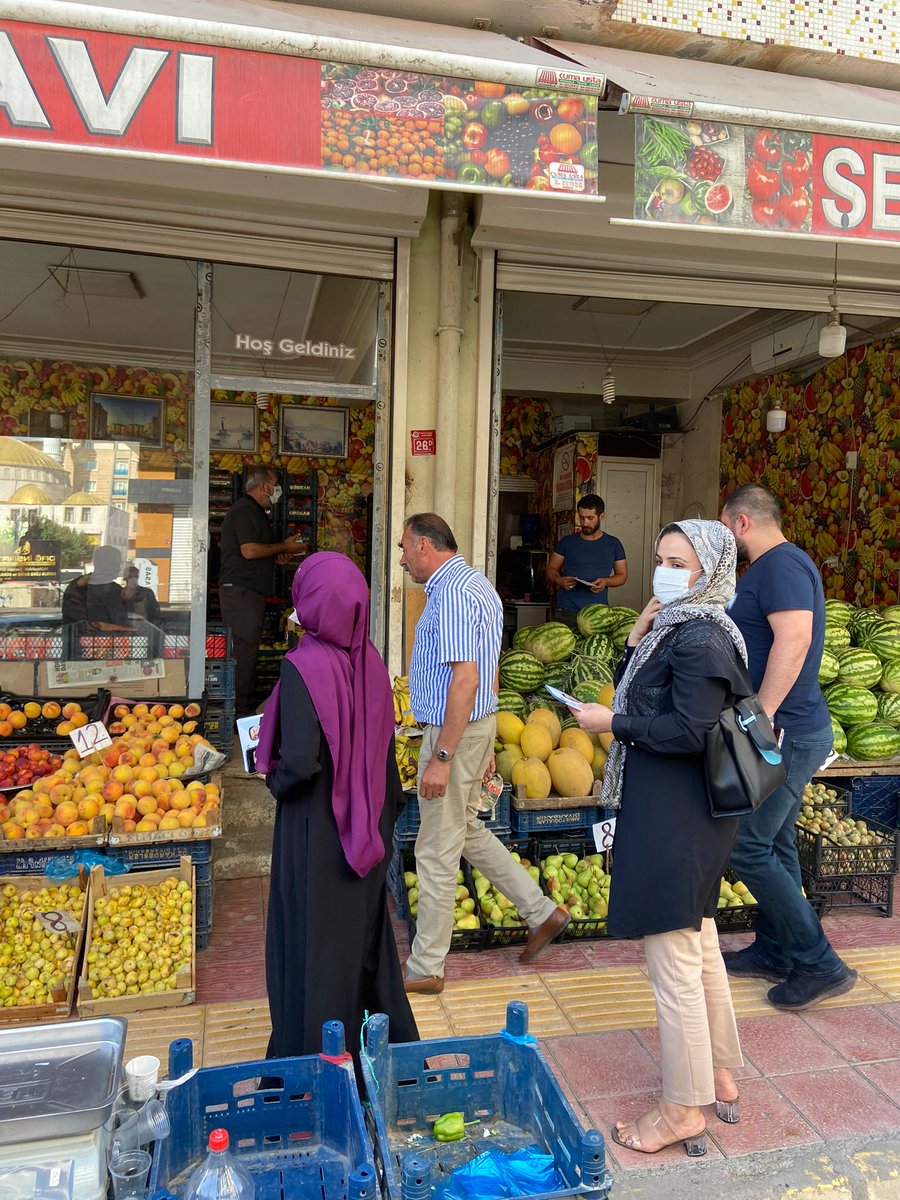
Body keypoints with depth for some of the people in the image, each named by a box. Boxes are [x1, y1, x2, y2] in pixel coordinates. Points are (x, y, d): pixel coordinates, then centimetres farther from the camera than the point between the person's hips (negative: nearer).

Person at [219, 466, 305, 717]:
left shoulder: (254, 511, 23)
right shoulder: (245, 510, -10)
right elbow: (249, 550, -20)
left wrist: (277, 555, 13)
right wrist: (284, 547, -10)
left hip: (250, 591, 11)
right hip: (240, 590, -11)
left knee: (247, 650, 9)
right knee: (245, 649, -12)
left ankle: (245, 709, 13)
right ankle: (241, 712, -9)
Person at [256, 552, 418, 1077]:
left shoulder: (303, 667, -22)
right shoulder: (370, 661, -4)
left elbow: (300, 763, -27)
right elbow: (384, 747, 4)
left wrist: (272, 775, -5)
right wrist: (384, 815, 15)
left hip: (315, 831, -6)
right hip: (364, 827, 6)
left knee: (314, 939, 11)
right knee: (365, 927, 21)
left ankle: (314, 1057, 28)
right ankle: (386, 1037, 37)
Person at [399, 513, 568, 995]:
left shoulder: (451, 593, -19)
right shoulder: (476, 584, 13)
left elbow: (465, 680, -27)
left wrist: (440, 757, -25)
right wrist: (483, 747, 22)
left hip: (454, 730, -10)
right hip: (477, 723, 10)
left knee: (437, 850, 2)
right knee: (466, 828, 23)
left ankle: (425, 968, 17)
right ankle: (541, 912, 29)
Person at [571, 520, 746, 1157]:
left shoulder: (702, 637, -19)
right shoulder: (676, 627, 11)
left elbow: (690, 732, -24)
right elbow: (641, 697, 13)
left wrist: (612, 723, -15)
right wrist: (636, 639, 1)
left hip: (678, 817, -11)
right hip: (674, 810, 11)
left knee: (673, 959, 1)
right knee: (699, 943, 22)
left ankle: (684, 1110, 18)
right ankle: (719, 1075, 40)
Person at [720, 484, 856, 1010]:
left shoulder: (781, 564, -17)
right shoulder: (775, 566, 16)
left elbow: (794, 639, -29)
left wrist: (759, 718, -28)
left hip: (786, 733, -10)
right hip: (787, 731, 10)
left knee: (747, 848, -5)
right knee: (773, 845, 17)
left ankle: (820, 964, 6)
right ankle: (776, 951, 29)